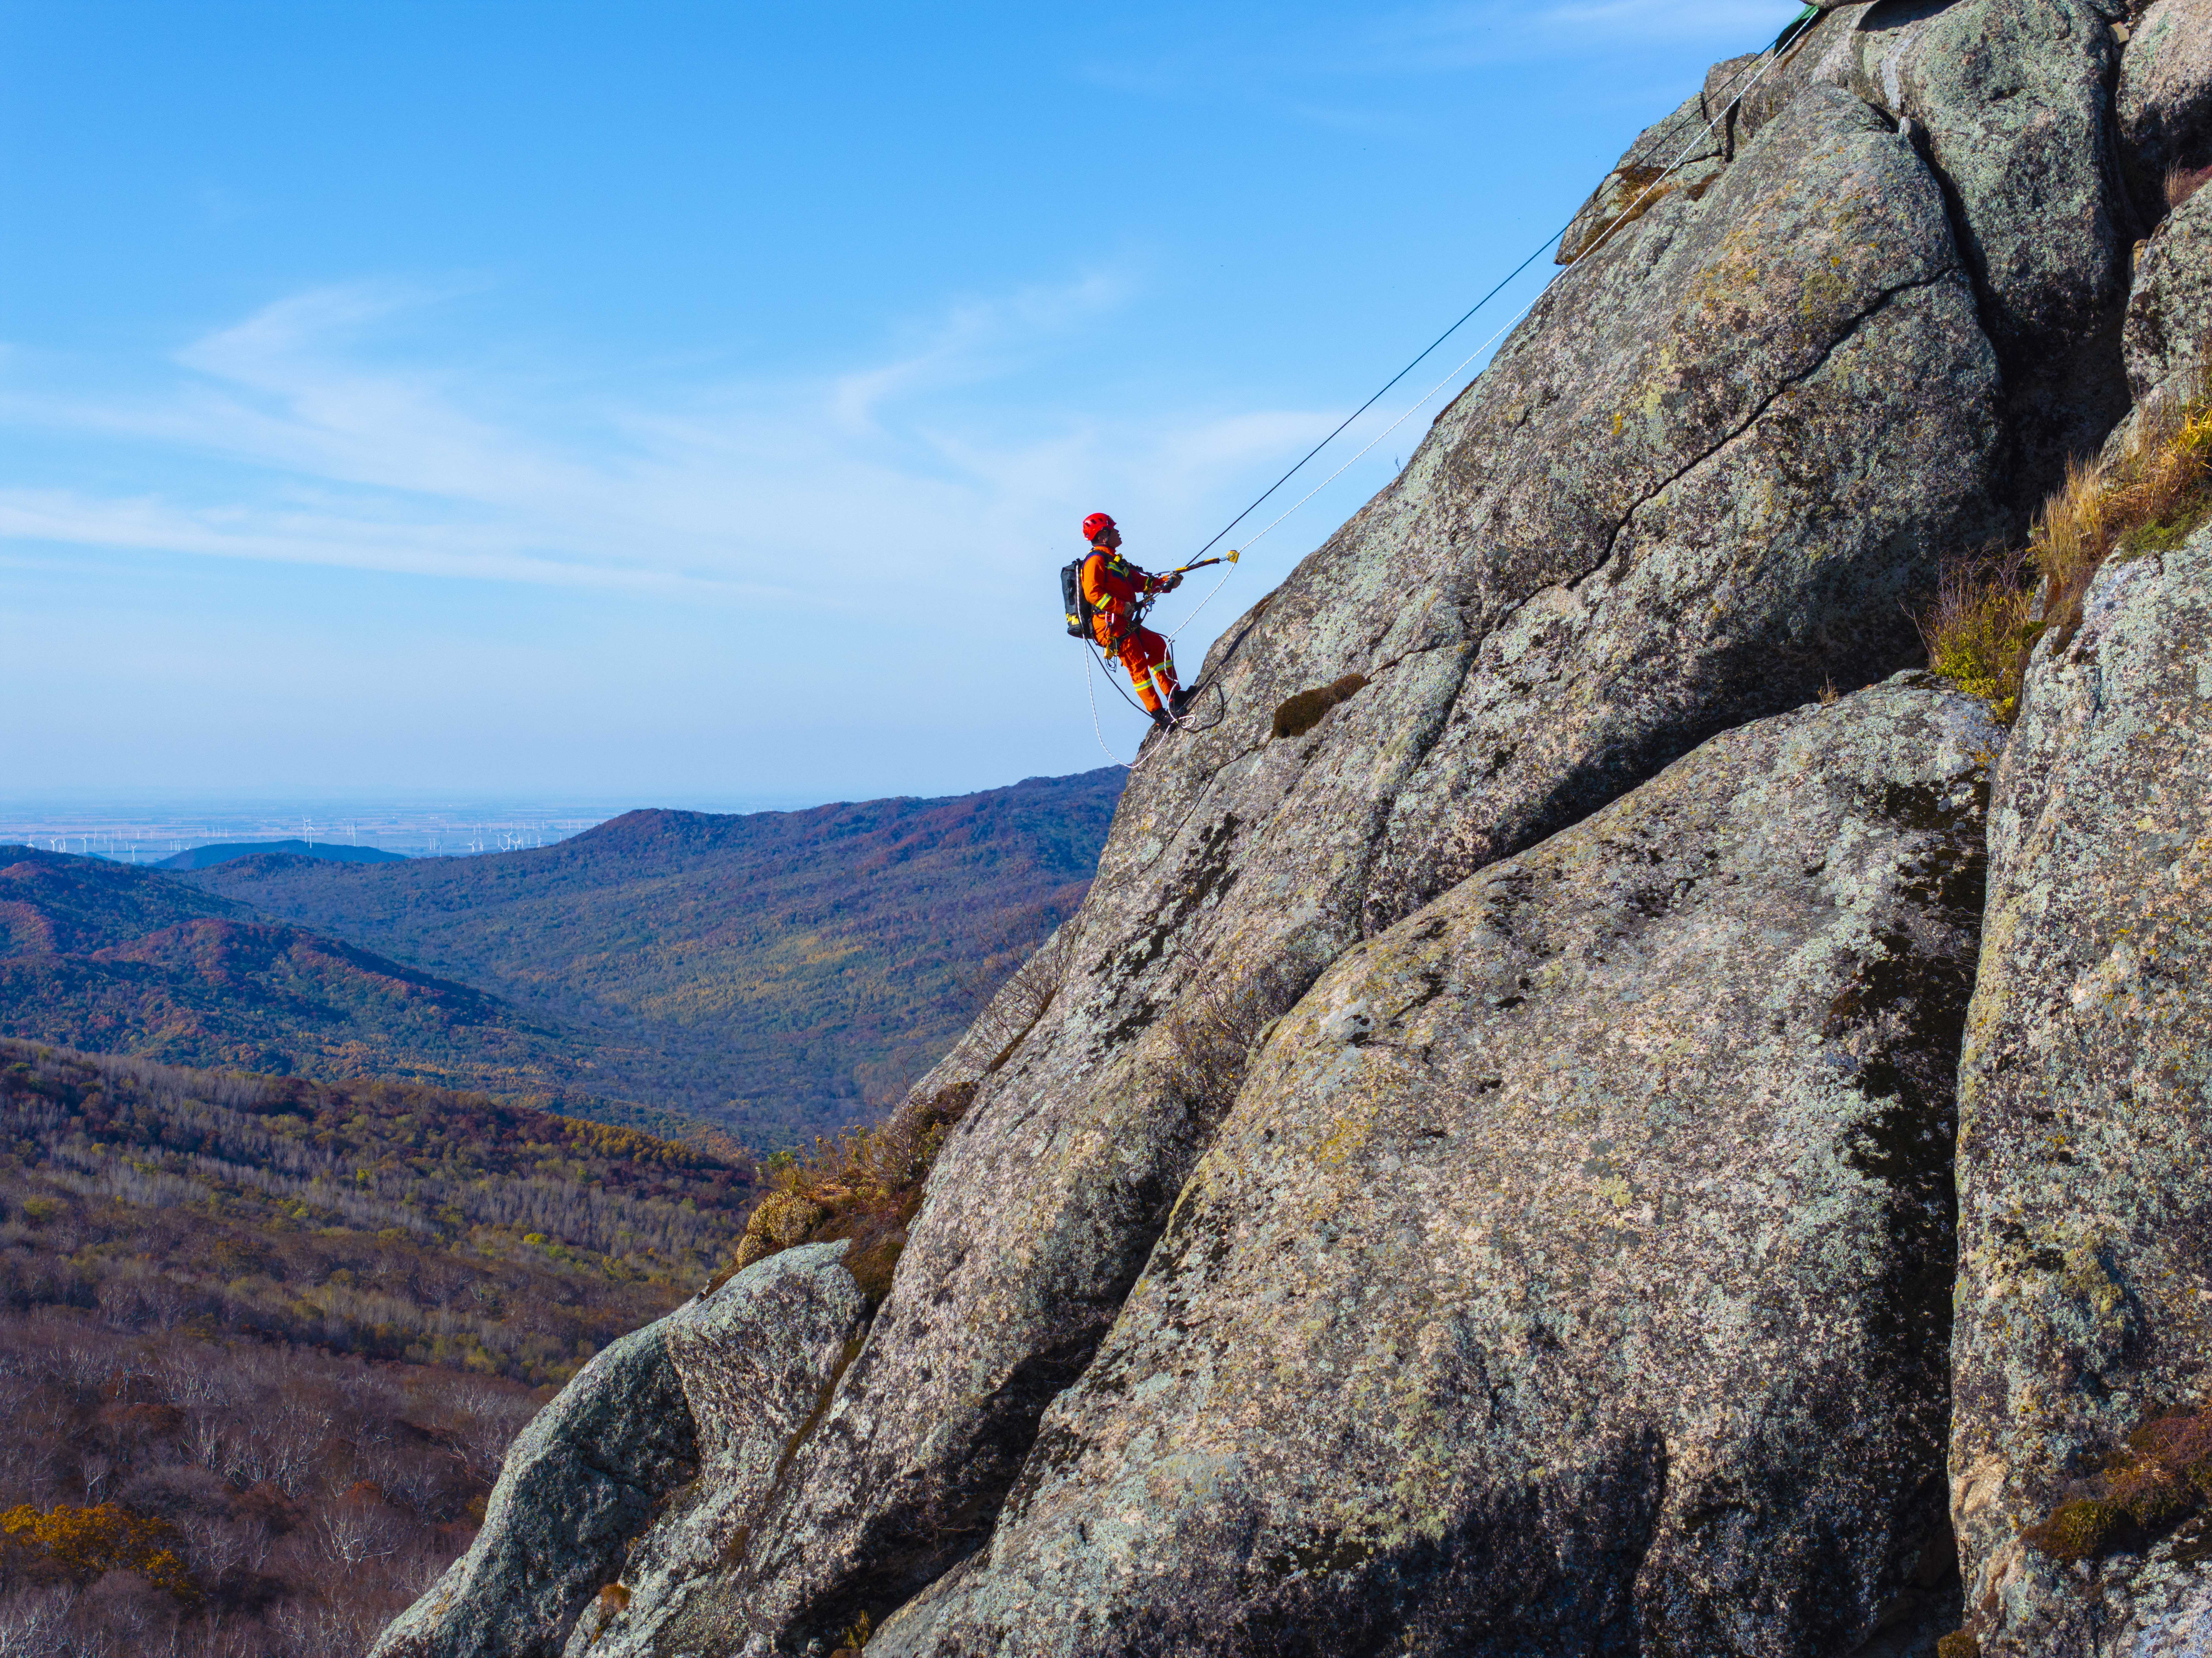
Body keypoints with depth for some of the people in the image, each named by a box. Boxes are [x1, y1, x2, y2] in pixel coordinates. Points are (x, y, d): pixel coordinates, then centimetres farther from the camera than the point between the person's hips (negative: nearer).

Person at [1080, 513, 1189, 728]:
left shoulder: (1115, 562, 22)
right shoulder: (1096, 561, -9)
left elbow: (1141, 583, 20)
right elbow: (1093, 594, -20)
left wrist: (1166, 583, 5)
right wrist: (1123, 607, -21)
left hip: (1124, 625, 10)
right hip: (1109, 626, -10)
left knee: (1158, 645, 9)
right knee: (1138, 665, -10)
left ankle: (1174, 694, 9)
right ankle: (1159, 714, -10)